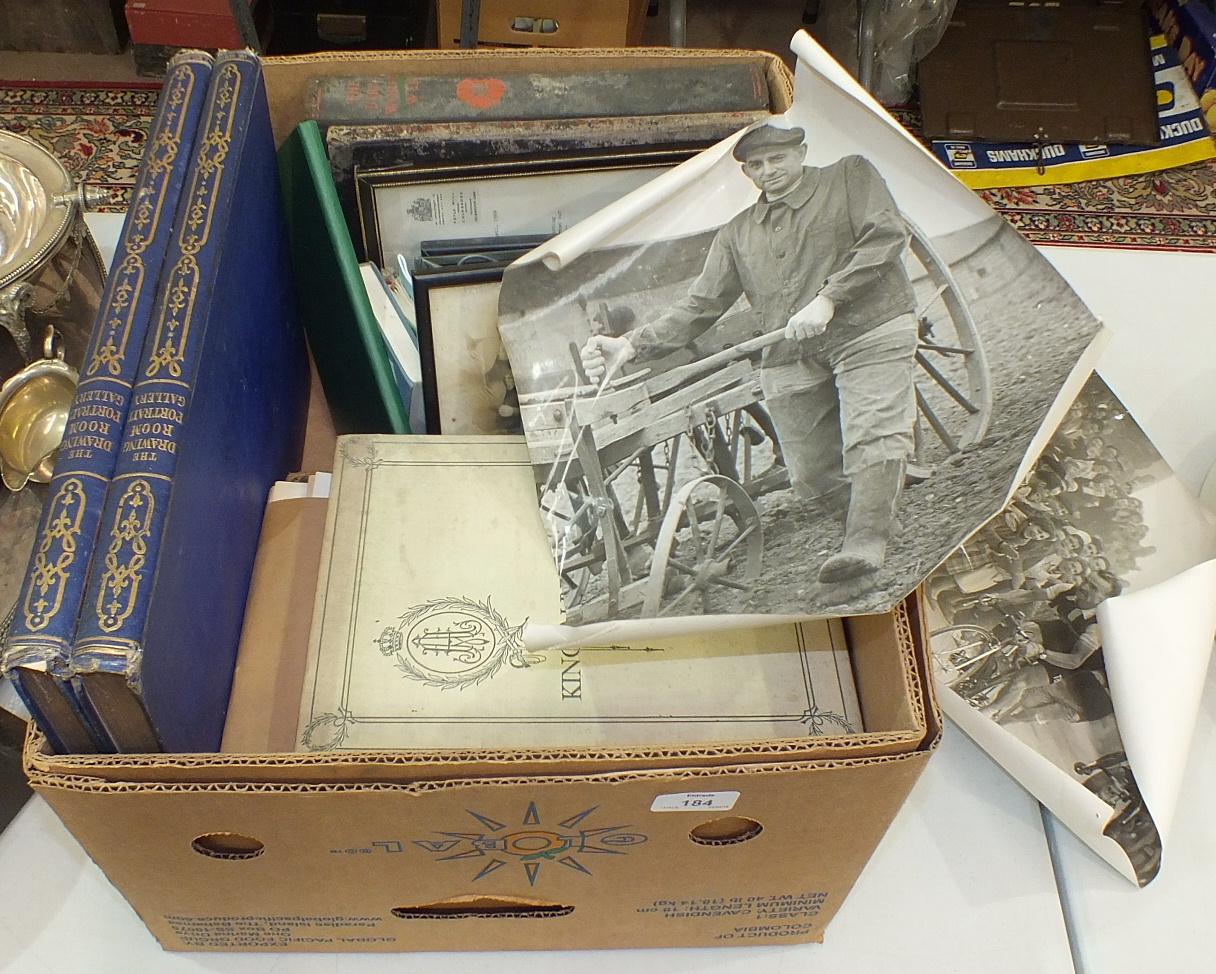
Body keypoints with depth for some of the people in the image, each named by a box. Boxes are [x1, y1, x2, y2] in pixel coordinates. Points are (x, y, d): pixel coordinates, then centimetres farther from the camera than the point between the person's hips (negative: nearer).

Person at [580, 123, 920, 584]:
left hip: (870, 330, -3)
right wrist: (632, 344, -3)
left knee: (873, 435, -23)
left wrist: (828, 299, -15)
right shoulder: (737, 234, 21)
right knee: (812, 478, -1)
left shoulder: (850, 175, 12)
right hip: (791, 357, 4)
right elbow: (700, 305, 13)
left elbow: (886, 235, -4)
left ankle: (865, 545, -26)